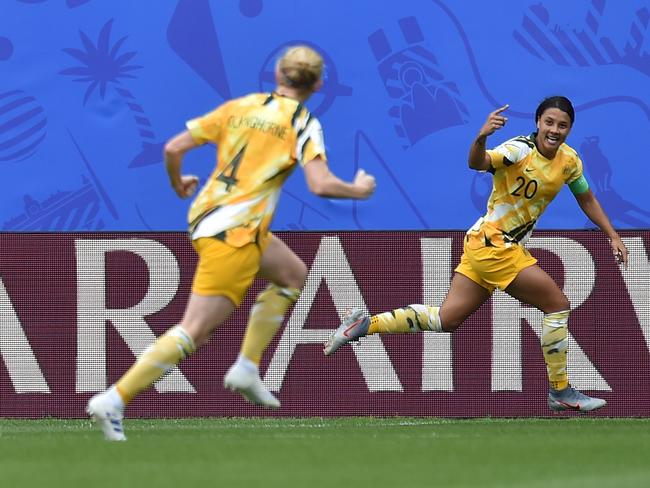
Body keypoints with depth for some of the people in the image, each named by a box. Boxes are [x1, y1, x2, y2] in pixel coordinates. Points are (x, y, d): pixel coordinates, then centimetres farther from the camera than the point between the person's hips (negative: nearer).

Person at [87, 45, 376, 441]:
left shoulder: (240, 106, 10)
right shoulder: (303, 123, -5)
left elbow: (174, 148, 5)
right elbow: (320, 184, -18)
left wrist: (178, 184, 25)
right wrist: (359, 190, 2)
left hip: (205, 216, 8)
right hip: (234, 234, -8)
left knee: (293, 275, 28)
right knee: (194, 332, -9)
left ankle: (246, 369, 22)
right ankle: (114, 401, -17)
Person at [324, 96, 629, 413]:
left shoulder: (569, 161, 5)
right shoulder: (520, 150, -19)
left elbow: (587, 200, 21)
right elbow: (478, 163, -38)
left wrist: (613, 237, 19)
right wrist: (481, 138, -58)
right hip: (492, 244, -8)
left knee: (445, 320, 8)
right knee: (558, 304, -8)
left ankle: (364, 324, 13)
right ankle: (560, 392, 2)